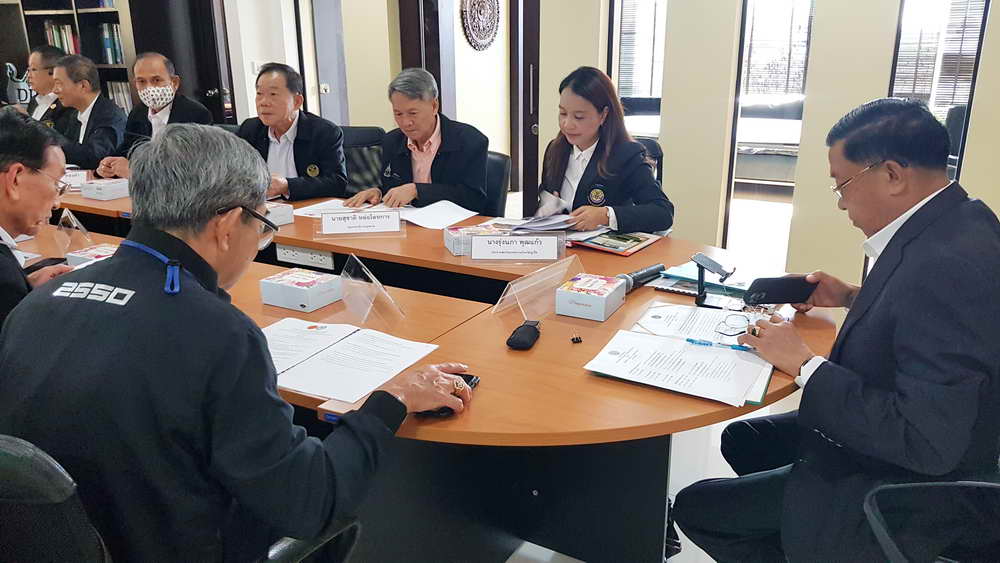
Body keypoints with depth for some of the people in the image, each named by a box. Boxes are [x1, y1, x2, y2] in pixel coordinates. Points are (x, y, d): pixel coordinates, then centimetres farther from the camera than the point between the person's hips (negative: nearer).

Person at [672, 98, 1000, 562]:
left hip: (908, 493, -9)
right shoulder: (958, 223, -2)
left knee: (694, 508, -4)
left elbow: (925, 444, -31)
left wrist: (804, 364, -24)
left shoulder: (947, 263, -33)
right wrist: (854, 298, 4)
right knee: (742, 439, 22)